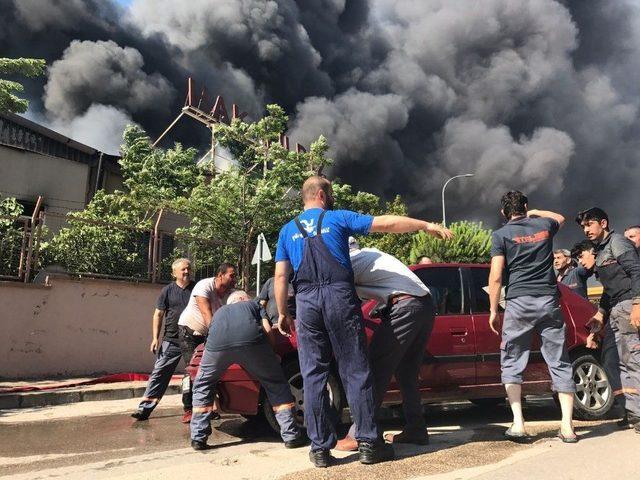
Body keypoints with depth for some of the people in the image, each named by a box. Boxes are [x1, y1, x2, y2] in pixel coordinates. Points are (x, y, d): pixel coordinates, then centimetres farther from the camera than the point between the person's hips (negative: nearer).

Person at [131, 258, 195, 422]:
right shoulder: (168, 290, 4)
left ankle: (189, 409, 16)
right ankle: (145, 408, 1)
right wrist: (155, 338, -2)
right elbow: (158, 314, 6)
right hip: (171, 341, 0)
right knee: (159, 373, -3)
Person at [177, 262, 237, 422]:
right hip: (189, 331, -5)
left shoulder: (230, 293, -9)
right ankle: (189, 410, -9)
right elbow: (207, 315, -37)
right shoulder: (204, 286, -27)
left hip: (207, 334, 5)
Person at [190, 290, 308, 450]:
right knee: (276, 385, 18)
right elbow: (267, 330, 22)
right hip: (251, 339, -2)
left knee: (202, 387, 28)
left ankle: (198, 438, 22)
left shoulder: (219, 312, 43)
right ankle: (291, 435, 15)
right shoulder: (253, 304, 37)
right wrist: (273, 356, 36)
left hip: (217, 343, 2)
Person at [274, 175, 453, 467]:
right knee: (355, 372, 3)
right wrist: (427, 226, 13)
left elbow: (281, 275, 11)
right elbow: (385, 223, 7)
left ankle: (320, 448, 8)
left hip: (306, 301, 3)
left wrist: (282, 314, 16)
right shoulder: (338, 218, 10)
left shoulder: (288, 230, 18)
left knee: (313, 376, 6)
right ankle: (368, 443, 6)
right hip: (339, 295, -2)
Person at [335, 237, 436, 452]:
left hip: (405, 306, -9)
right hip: (426, 305, 9)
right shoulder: (370, 253, 26)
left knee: (377, 369, -6)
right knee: (407, 373, 16)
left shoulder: (350, 261, -1)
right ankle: (415, 430, 19)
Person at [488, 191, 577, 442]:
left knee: (512, 364, 7)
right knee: (560, 363, 7)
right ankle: (567, 426, 5)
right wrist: (534, 213, 39)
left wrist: (493, 311, 0)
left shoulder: (501, 234, 2)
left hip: (519, 303, -3)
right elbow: (560, 218, 39)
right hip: (550, 301, 3)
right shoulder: (544, 225, 13)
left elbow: (496, 277, -5)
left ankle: (518, 424, -2)